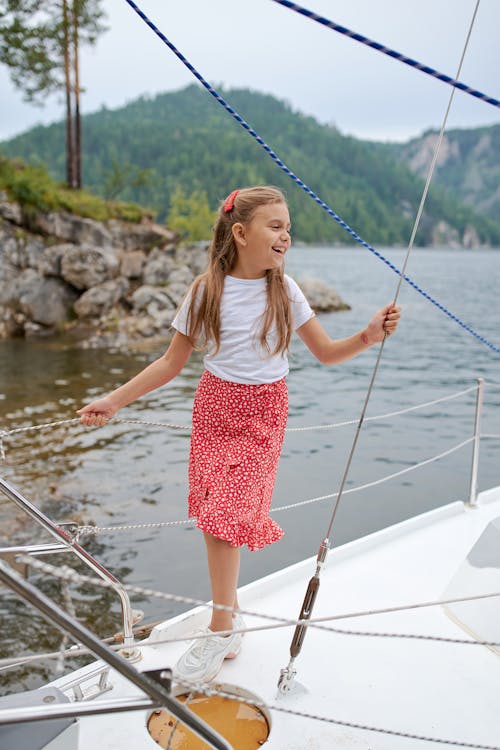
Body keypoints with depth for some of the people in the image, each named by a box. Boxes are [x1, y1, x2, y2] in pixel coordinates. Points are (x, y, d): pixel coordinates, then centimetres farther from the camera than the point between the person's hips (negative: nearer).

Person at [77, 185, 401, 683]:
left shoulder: (283, 290, -3)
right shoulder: (206, 291, -5)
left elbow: (326, 352, 2)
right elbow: (171, 363, 1)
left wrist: (369, 336, -17)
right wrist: (115, 401, -2)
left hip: (262, 416, -1)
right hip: (214, 408, 1)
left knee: (226, 516, -8)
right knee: (216, 518, 5)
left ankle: (221, 629, 9)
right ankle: (229, 614, 27)